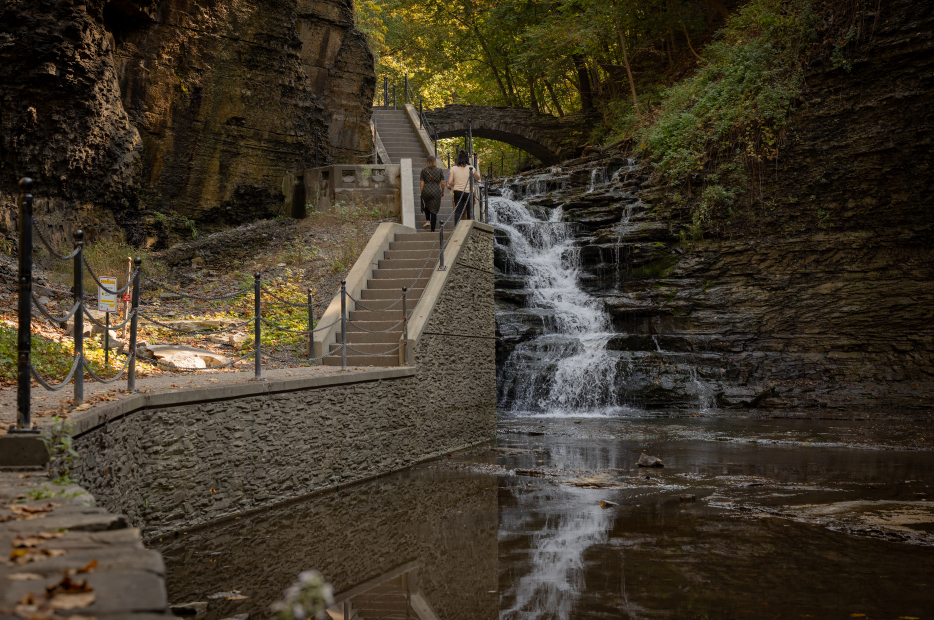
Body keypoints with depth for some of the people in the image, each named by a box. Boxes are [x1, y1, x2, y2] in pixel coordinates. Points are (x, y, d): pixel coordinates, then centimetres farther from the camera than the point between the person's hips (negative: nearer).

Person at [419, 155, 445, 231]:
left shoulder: (424, 170, 0)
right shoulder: (439, 170, 0)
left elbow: (421, 183, 0)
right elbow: (442, 183, 1)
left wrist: (421, 193, 10)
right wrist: (442, 192, 15)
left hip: (426, 191, 1)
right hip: (436, 192, -1)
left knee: (426, 205, 32)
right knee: (434, 211, 2)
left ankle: (427, 220, 20)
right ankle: (432, 230, 0)